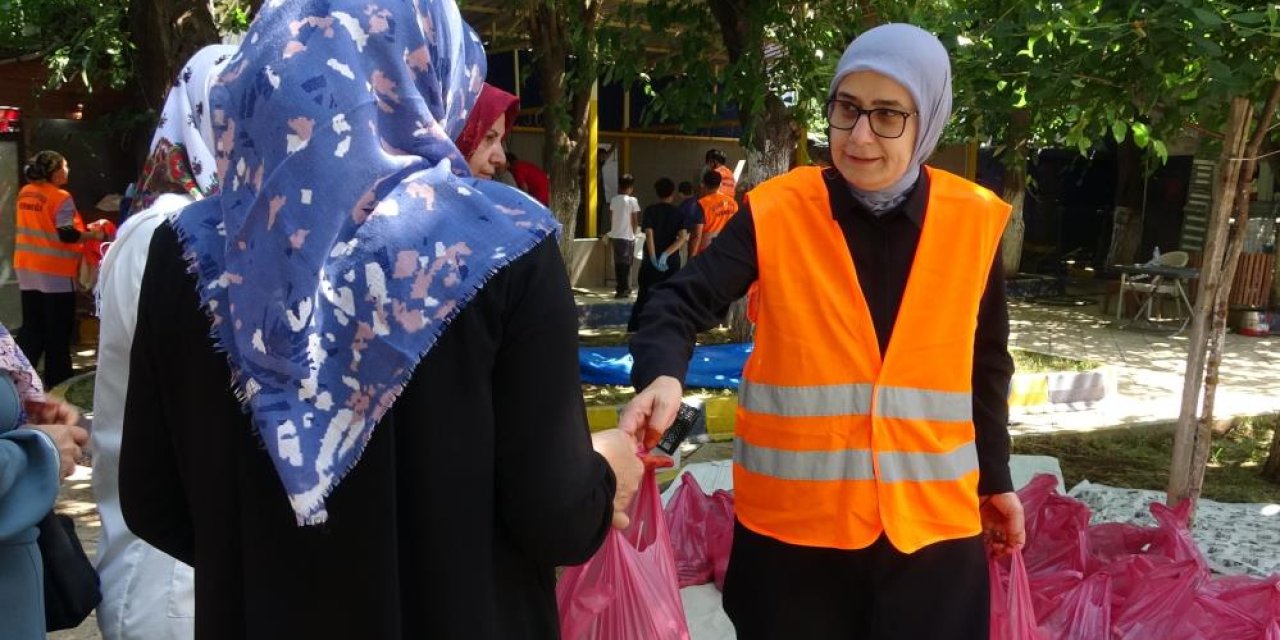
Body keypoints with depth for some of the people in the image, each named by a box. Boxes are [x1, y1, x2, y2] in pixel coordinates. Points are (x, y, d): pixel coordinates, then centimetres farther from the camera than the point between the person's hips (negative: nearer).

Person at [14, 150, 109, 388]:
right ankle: (57, 381, 11)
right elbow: (67, 235, -19)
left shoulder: (25, 193, 7)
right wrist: (93, 234, -5)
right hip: (55, 273, -7)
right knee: (58, 330, 5)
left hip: (28, 270, 7)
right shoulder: (61, 197, -16)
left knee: (32, 327, 15)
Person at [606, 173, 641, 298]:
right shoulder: (632, 201, -8)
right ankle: (625, 289, 0)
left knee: (618, 263, 10)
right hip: (627, 236, -4)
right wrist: (633, 232, 9)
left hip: (615, 236, 4)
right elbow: (635, 221, -7)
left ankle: (620, 289, 15)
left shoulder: (614, 200, 5)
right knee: (626, 264, 1)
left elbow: (610, 219, 9)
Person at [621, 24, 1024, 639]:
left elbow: (985, 364, 10)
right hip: (793, 518, -1)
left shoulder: (973, 222, -1)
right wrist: (661, 375, -32)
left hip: (930, 520, 2)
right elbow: (683, 301, -12)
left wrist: (994, 477, 15)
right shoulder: (777, 212, -7)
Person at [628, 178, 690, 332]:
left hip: (651, 261, -1)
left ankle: (633, 330, 2)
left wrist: (653, 258, -16)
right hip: (672, 261, 1)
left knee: (644, 297, 5)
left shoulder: (651, 210, -2)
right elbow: (683, 237, -11)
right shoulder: (678, 213, 3)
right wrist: (666, 254, -17)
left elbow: (649, 234, -14)